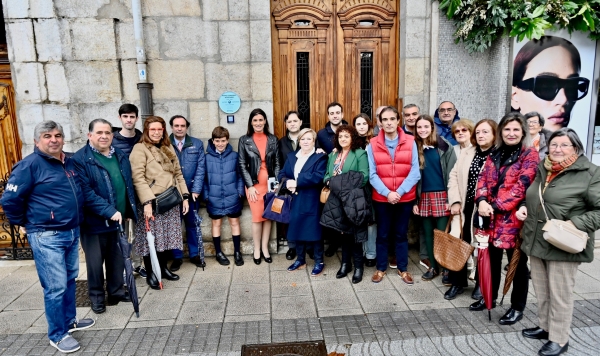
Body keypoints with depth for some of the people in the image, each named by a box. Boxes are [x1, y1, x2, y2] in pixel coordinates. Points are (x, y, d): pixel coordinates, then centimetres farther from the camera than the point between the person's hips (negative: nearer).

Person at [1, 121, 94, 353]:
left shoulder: (70, 162, 8)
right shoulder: (30, 164, -13)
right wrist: (25, 223, -1)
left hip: (72, 232, 7)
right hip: (46, 237, -7)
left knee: (70, 279, 18)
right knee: (56, 287, -1)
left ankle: (69, 320, 36)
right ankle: (57, 335, 15)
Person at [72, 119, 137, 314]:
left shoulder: (121, 156, 7)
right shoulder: (80, 159, -13)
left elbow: (128, 186, 14)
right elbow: (86, 193, -20)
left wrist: (130, 212, 12)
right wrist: (109, 211, -24)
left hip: (118, 219, 5)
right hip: (94, 222, -5)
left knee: (117, 260, 16)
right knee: (95, 262, 9)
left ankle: (116, 291, 33)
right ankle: (96, 297, 27)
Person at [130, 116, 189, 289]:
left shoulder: (169, 148, 15)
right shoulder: (140, 148, -7)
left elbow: (178, 173, 15)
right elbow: (138, 177, -16)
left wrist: (185, 196, 8)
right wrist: (147, 202, -24)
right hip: (152, 202, -6)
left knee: (168, 236, 12)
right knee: (151, 238, 2)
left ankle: (163, 268, 29)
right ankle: (150, 273, 17)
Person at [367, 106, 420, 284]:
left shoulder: (410, 142, -3)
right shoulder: (373, 144, -2)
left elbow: (414, 172, -6)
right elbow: (372, 174, -5)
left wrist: (399, 192, -16)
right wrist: (387, 193, -16)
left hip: (405, 198, 0)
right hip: (381, 198, 0)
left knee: (401, 234, 13)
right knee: (382, 234, 11)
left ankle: (403, 269, 29)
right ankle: (381, 268, 27)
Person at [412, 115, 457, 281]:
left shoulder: (444, 146, -3)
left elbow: (452, 173, -5)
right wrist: (414, 201, 2)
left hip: (442, 196, -3)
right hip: (423, 197, 3)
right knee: (428, 233, 11)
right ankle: (433, 267, 24)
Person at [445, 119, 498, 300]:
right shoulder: (467, 152, 8)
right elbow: (454, 176, 7)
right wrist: (455, 201, -2)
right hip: (465, 208, 4)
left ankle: (481, 283, 29)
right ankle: (458, 282, 22)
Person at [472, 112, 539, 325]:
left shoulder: (530, 155, -7)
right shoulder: (495, 154, 10)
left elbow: (521, 186, -17)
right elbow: (483, 179, 5)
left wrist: (496, 206, -20)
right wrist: (481, 201, -14)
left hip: (514, 218, -5)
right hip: (492, 217, 6)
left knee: (517, 262, 8)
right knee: (492, 258, 17)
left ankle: (517, 307, 23)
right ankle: (489, 298, 34)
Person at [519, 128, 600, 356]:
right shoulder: (542, 170, 11)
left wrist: (575, 224, -22)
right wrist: (524, 208, 6)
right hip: (536, 242, 6)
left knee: (559, 294, 6)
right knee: (541, 291, 18)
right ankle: (545, 326, 36)